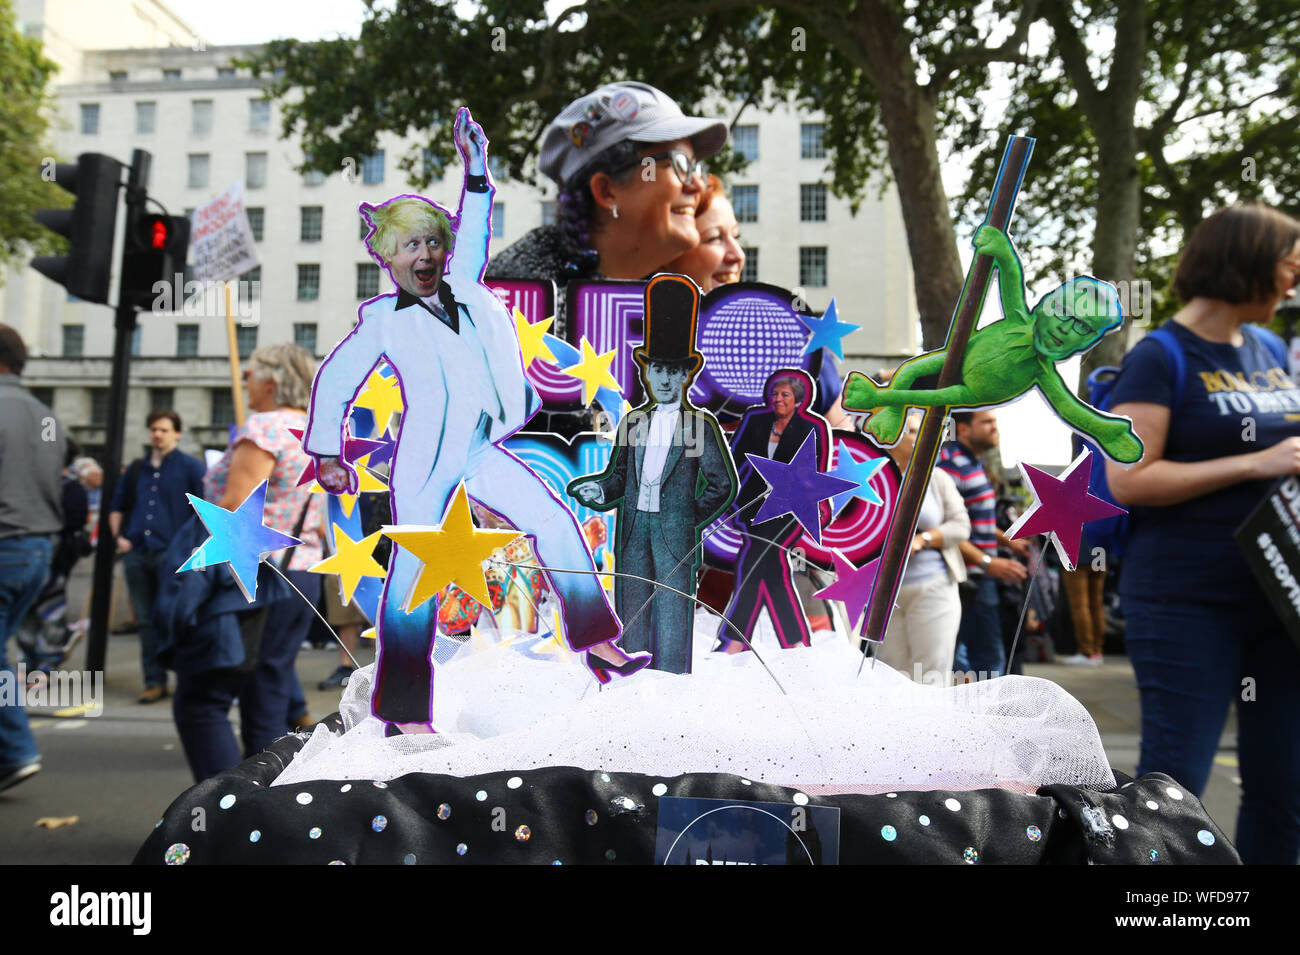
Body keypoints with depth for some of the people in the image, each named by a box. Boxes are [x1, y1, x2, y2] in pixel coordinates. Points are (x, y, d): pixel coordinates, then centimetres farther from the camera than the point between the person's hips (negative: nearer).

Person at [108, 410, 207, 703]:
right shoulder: (137, 468, 17)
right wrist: (118, 536, 10)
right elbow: (117, 506, 25)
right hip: (137, 553, 5)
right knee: (147, 620, 8)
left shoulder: (191, 467, 1)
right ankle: (154, 681, 14)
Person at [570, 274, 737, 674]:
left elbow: (723, 484, 0)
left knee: (673, 620, -1)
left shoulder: (701, 424, 0)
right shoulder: (633, 422, 12)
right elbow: (618, 476, 16)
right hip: (633, 532, 4)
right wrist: (598, 492, -4)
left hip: (675, 535, -4)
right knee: (632, 622, 10)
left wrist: (694, 519, 0)